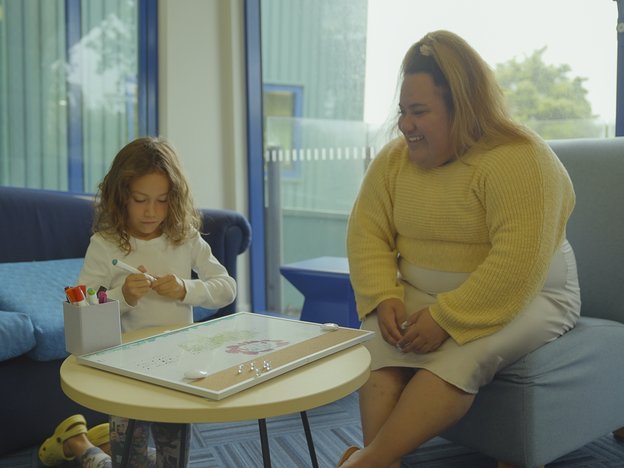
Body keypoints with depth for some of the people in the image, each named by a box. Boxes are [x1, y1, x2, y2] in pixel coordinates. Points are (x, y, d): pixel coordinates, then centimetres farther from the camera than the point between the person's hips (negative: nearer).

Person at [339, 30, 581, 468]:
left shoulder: (519, 160, -18)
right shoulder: (394, 159, 3)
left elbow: (519, 264, -26)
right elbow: (367, 233, -1)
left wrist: (445, 319, -27)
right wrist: (384, 298, -17)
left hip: (526, 297, -4)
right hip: (423, 298, 5)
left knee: (459, 357, -34)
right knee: (379, 344, -25)